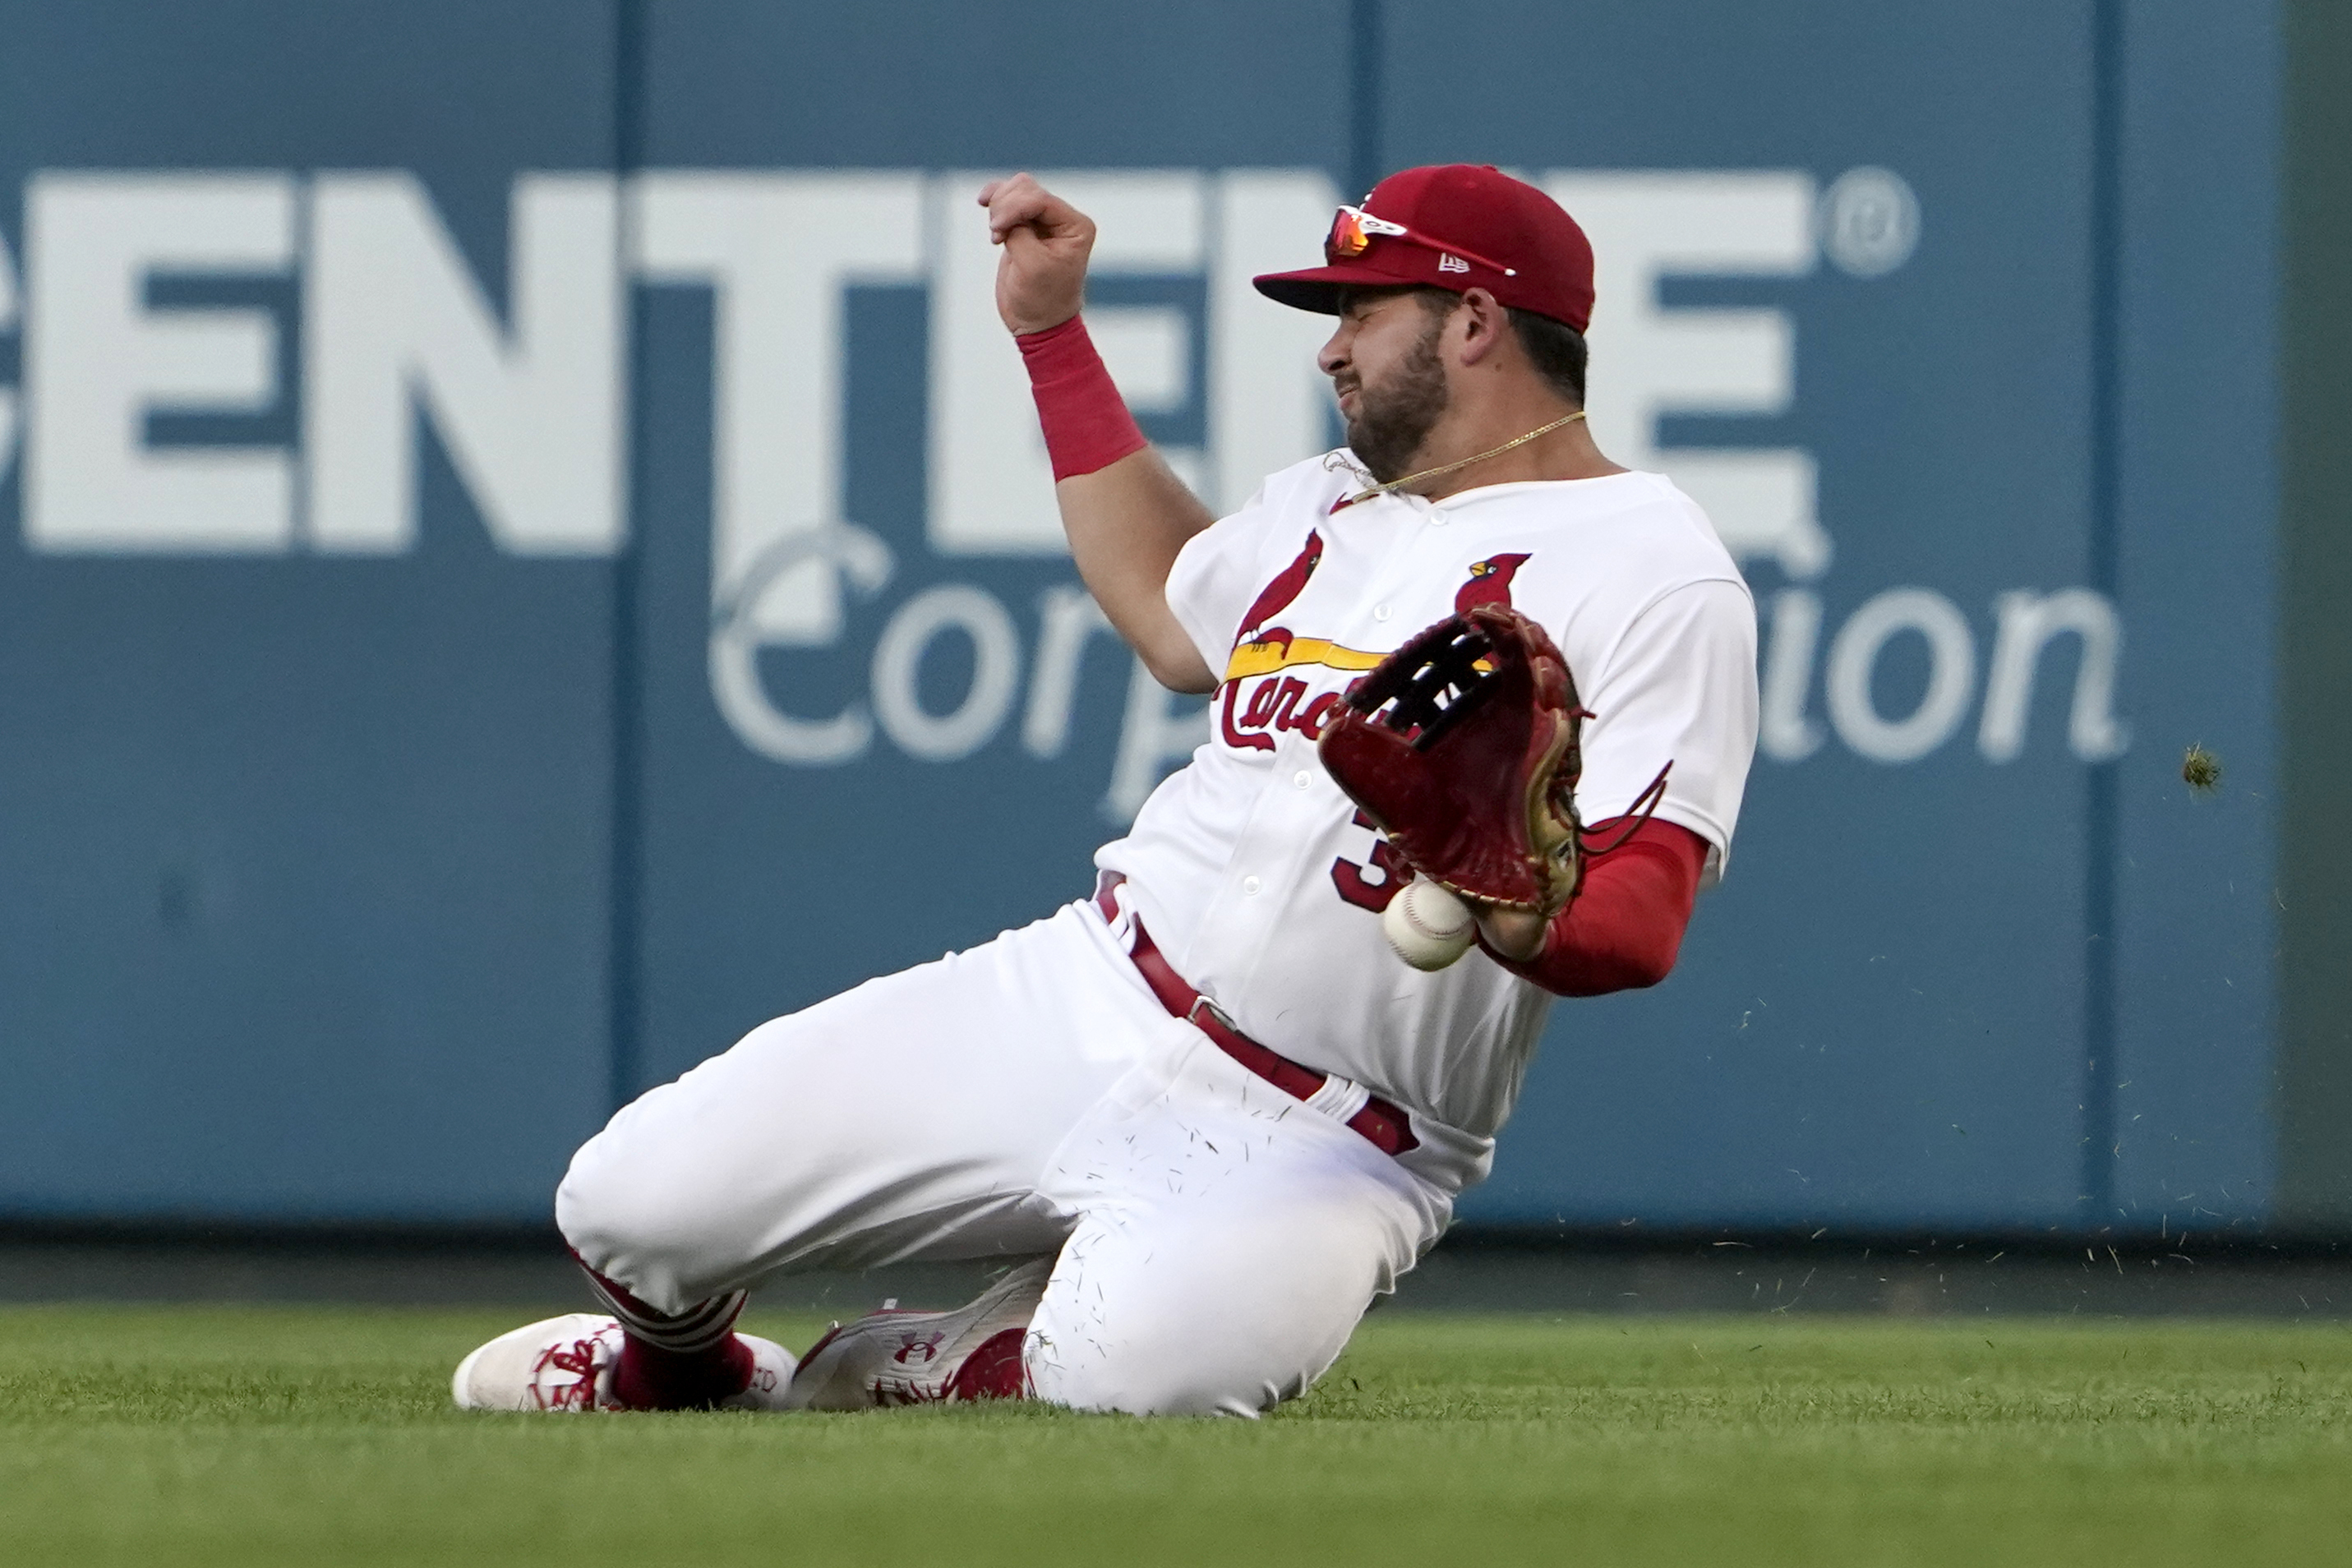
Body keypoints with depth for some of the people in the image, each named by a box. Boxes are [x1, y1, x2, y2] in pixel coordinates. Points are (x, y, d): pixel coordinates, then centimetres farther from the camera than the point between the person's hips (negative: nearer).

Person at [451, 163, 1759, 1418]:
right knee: (636, 1200, -6)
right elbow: (1169, 613, 39)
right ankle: (683, 1374, 31)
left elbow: (1636, 926, -18)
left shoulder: (1653, 575, -9)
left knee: (1126, 1375, -39)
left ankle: (861, 1380, -5)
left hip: (1318, 1161, -7)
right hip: (1083, 1002, 7)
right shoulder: (1330, 505, 18)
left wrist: (1499, 897, -40)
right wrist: (1054, 331, 36)